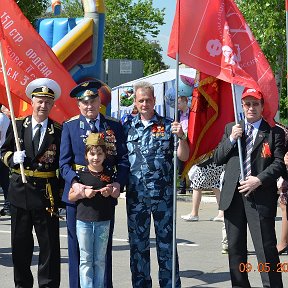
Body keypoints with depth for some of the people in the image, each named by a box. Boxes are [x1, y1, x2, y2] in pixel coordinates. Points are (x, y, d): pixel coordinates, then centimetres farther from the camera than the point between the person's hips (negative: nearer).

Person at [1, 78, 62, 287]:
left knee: (50, 244, 3)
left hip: (47, 193, -2)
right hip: (20, 190, 2)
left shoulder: (59, 131, -2)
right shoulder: (17, 125, 4)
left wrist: (62, 192, -6)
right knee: (20, 243, 12)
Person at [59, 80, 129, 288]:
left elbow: (123, 159, 5)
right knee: (77, 247, 4)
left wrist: (118, 183, -13)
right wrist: (74, 183, -19)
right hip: (77, 193, -1)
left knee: (104, 247, 9)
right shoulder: (69, 126, 5)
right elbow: (64, 162, 0)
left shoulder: (114, 126, 8)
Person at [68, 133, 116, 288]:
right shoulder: (80, 174, -2)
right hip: (83, 221, -1)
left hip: (103, 222, 1)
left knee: (100, 259, 9)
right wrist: (83, 193, -16)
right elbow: (70, 197, 2)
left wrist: (110, 192, -8)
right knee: (86, 259, 3)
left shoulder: (109, 173, 2)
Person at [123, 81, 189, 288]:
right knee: (137, 245, 9)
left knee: (166, 243, 1)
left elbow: (184, 157, -2)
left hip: (163, 195, -2)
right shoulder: (128, 128, 8)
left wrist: (181, 137, -18)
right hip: (135, 196, 2)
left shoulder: (167, 126, 2)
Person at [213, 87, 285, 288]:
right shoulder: (230, 128, 15)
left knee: (266, 249, -7)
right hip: (233, 196, 4)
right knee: (235, 248, 11)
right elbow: (217, 159, 9)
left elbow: (279, 163, -3)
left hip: (261, 196, -4)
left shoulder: (274, 132, 4)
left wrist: (259, 179, -16)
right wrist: (231, 139, -6)